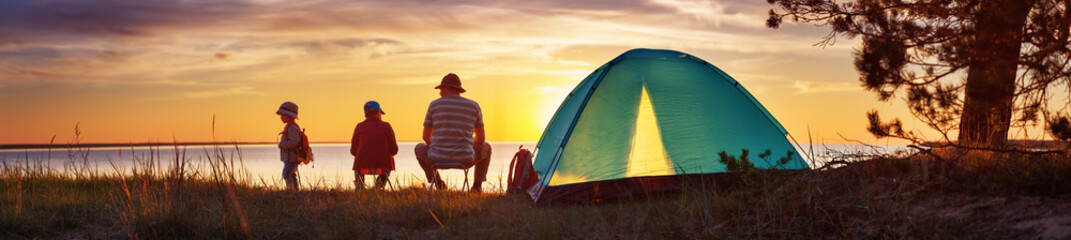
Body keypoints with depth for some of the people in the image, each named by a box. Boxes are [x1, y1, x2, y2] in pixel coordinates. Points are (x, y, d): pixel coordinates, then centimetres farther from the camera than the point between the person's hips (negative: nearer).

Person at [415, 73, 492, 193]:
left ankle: (438, 183, 28)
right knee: (486, 148, 33)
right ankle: (477, 185, 24)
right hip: (464, 160, 0)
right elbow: (481, 138, 7)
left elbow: (426, 136, 8)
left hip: (438, 159, 0)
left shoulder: (434, 105, 1)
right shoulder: (473, 106, 3)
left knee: (420, 148, 35)